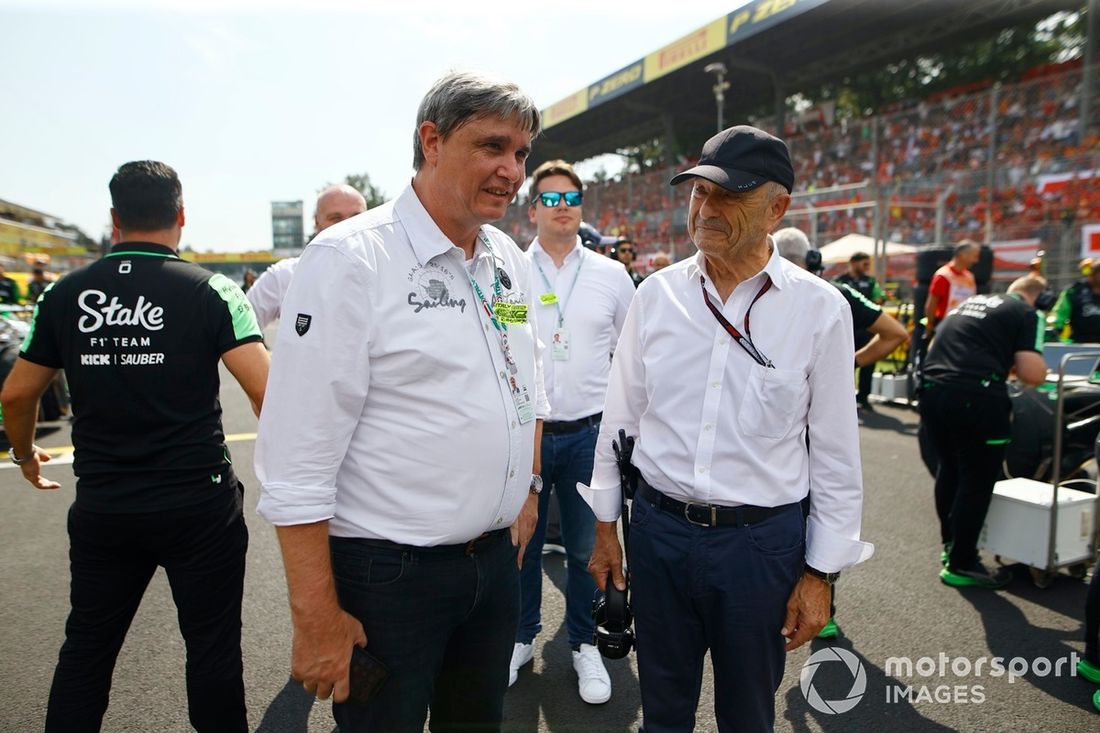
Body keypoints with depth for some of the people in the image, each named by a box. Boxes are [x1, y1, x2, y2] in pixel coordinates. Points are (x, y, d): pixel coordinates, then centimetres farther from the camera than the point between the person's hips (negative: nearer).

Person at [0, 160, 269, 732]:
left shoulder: (65, 294, 2)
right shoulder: (209, 291, -9)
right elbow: (265, 390, -18)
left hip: (101, 508, 4)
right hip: (199, 504, -3)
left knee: (87, 646, 21)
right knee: (212, 647, 11)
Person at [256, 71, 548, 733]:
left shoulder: (511, 261, 5)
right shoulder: (350, 258, -16)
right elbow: (296, 460, -18)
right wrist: (318, 617, -16)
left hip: (497, 558, 6)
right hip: (386, 574, -6)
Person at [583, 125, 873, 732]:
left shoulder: (821, 309, -8)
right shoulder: (656, 294, -2)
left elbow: (835, 453, -3)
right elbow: (619, 419, 5)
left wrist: (820, 572, -1)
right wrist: (605, 527, 8)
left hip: (762, 541, -1)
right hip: (658, 528, 2)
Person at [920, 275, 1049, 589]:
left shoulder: (968, 303, 24)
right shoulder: (1027, 314, 5)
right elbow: (1032, 374, -5)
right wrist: (1013, 362, 16)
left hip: (932, 391, 7)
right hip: (976, 397, -7)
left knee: (949, 470, 24)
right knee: (976, 482, 7)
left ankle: (951, 543, 39)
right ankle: (961, 566, 16)